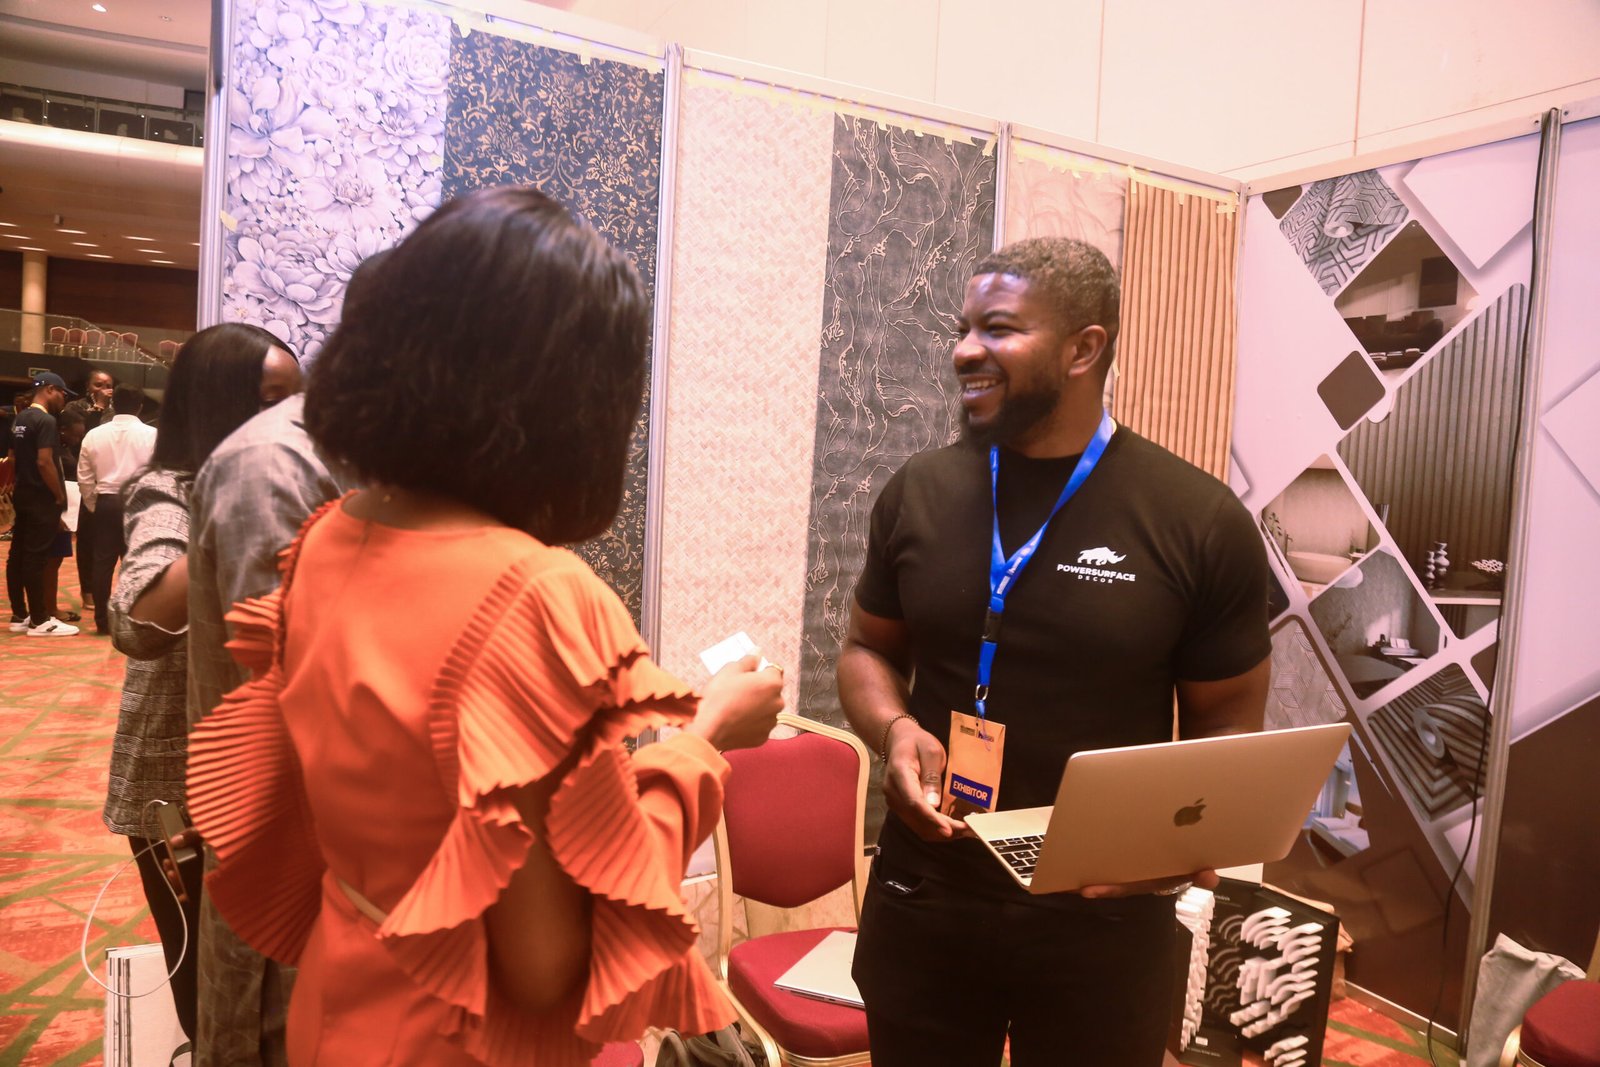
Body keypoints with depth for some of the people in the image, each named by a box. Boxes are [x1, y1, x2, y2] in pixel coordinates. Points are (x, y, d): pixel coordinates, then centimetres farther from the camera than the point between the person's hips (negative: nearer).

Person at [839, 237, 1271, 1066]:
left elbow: (1228, 724, -2)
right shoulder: (917, 493, -2)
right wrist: (894, 730, -12)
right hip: (922, 899, 3)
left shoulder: (1199, 522, -11)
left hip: (1104, 916, -2)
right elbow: (868, 650, 9)